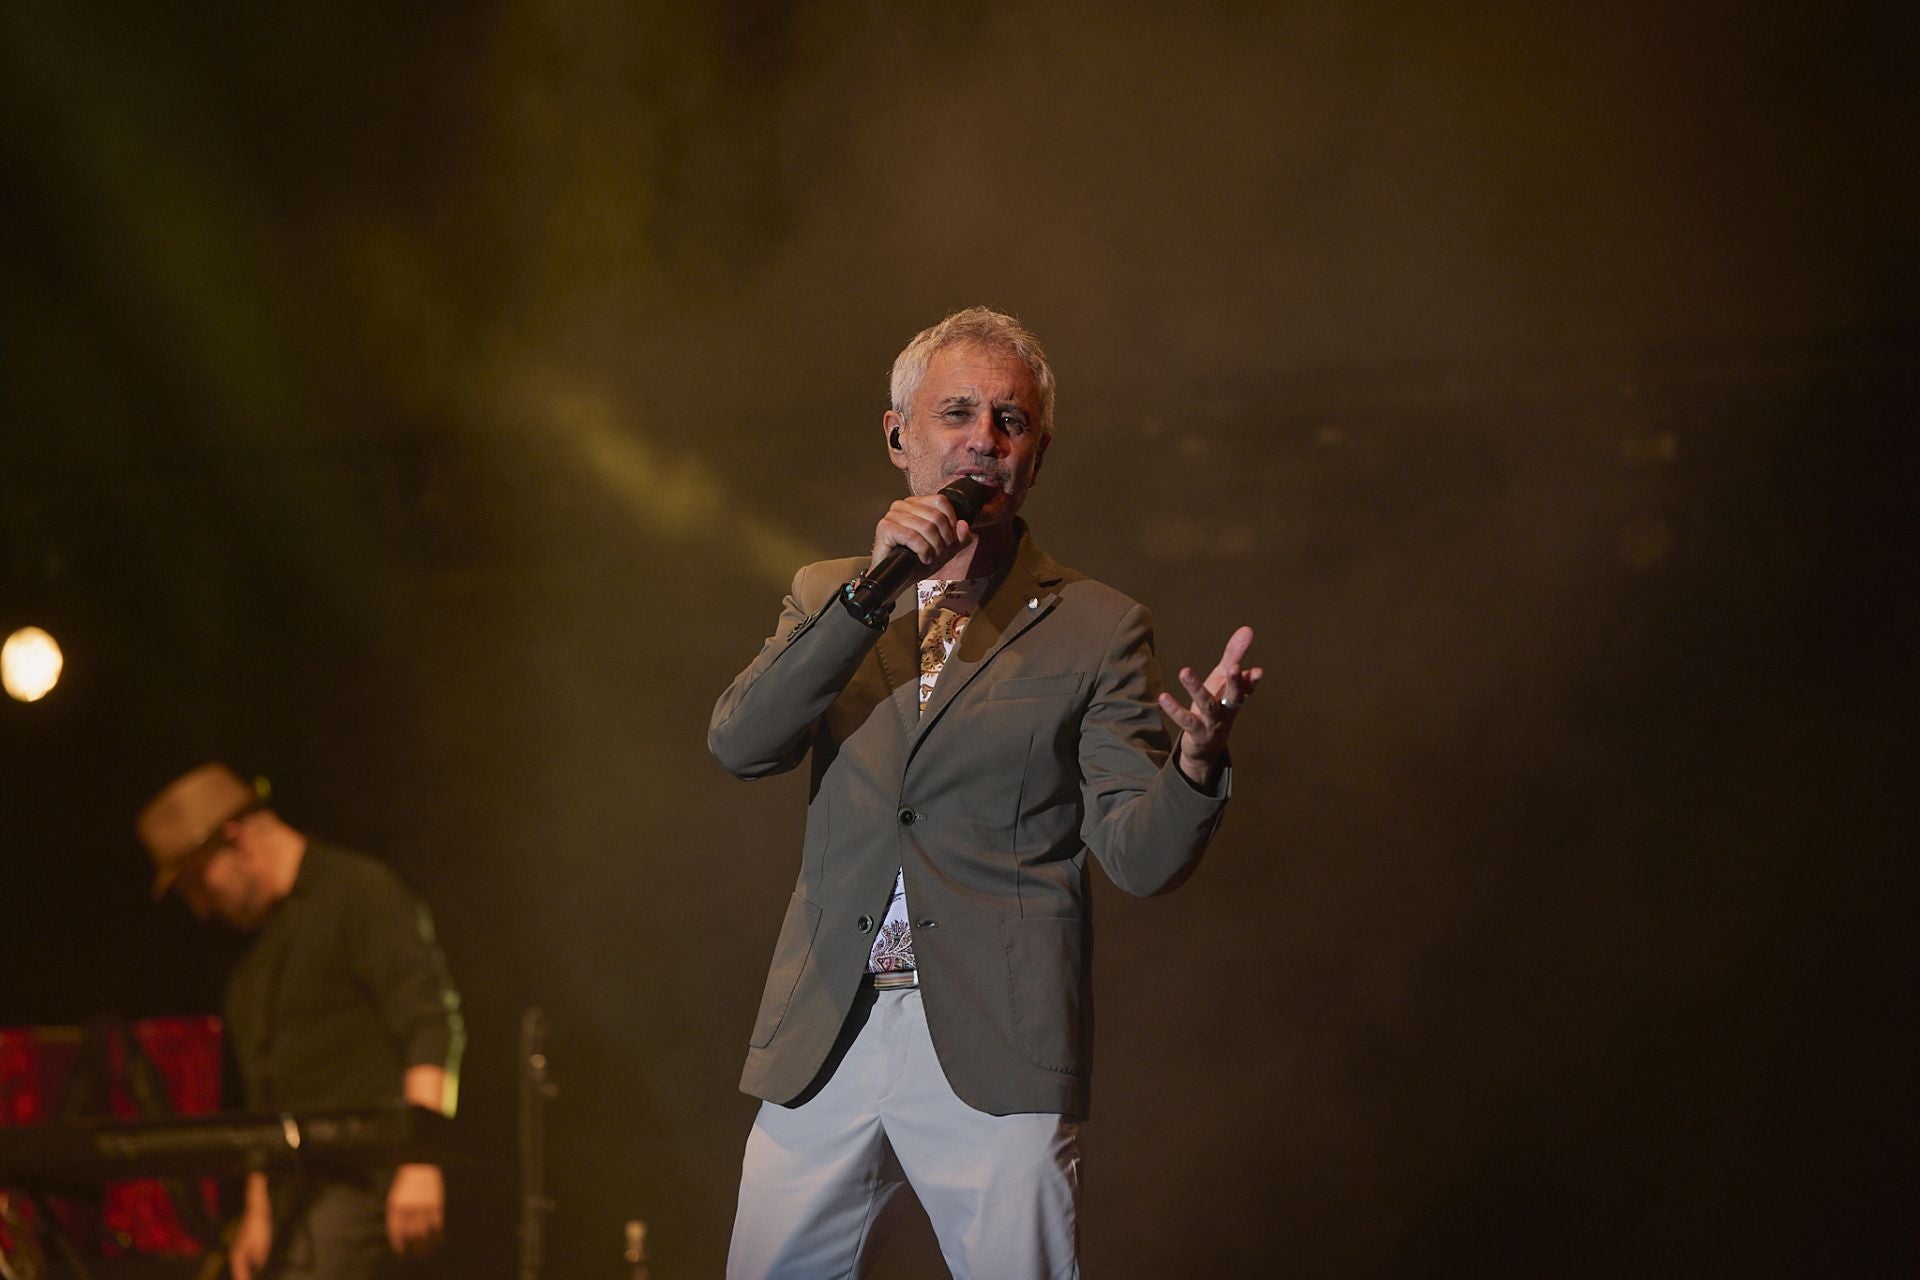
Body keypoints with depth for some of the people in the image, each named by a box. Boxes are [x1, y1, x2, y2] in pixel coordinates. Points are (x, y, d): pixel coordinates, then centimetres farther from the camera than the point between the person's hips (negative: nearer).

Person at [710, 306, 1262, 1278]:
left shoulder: (1094, 629, 6)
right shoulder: (827, 598, 15)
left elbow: (1138, 857, -1)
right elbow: (738, 745, -2)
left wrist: (1196, 759, -23)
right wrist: (871, 592, -11)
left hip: (996, 1053, -2)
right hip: (823, 1046, 3)